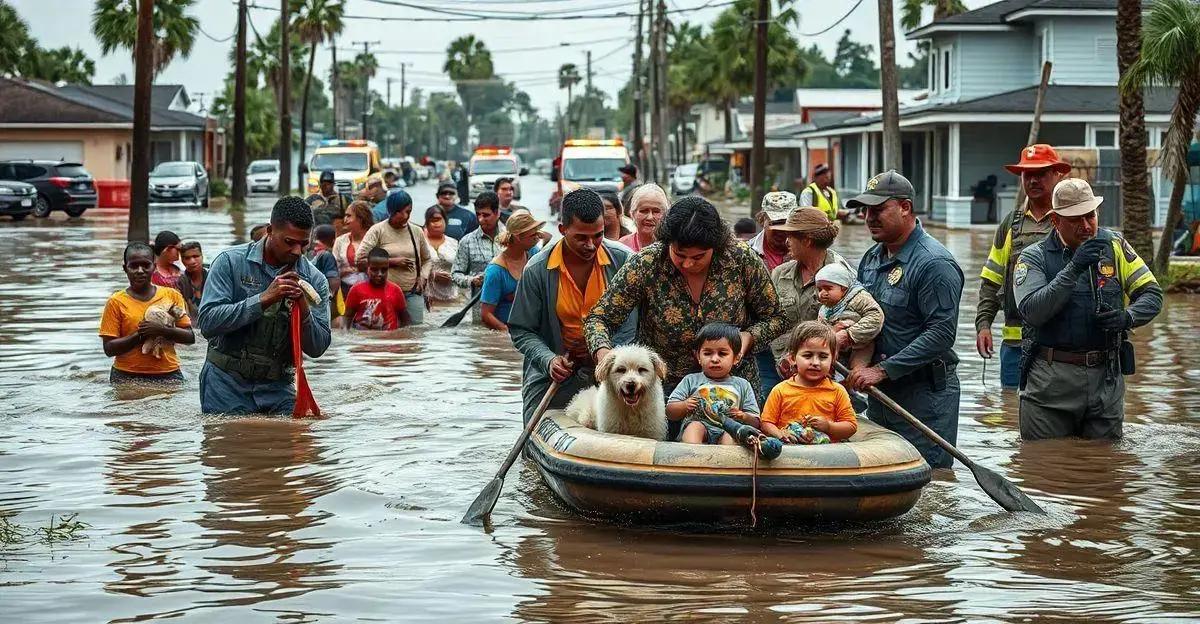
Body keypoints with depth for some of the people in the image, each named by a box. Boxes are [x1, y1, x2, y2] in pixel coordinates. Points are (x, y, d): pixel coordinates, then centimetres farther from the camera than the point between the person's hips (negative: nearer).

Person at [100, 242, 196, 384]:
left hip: (168, 374, 1)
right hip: (127, 377, -1)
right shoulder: (116, 302, 2)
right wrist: (140, 335, -13)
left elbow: (190, 337, 4)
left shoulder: (172, 295, 7)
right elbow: (109, 349, -2)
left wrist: (162, 330, -12)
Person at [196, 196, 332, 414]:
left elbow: (317, 348, -1)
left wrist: (304, 309, -19)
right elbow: (207, 322, -18)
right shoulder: (231, 262, -7)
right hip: (228, 383, -2)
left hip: (278, 388, 3)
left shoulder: (314, 280, 0)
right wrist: (263, 299, -24)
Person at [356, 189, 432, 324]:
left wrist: (423, 277, 3)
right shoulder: (377, 231, -1)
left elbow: (427, 260, 23)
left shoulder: (417, 231, 11)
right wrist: (392, 261, -10)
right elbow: (360, 258, -8)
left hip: (413, 293, 3)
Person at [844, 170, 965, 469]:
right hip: (879, 391, 8)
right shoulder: (872, 258, 12)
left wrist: (882, 370, -21)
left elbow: (941, 333, -22)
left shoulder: (934, 263, -16)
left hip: (923, 394, -8)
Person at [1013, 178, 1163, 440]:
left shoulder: (1113, 246, 7)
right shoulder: (1034, 258, -1)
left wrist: (1127, 317, -13)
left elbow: (1151, 294, 8)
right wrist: (1073, 269, -24)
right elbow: (1032, 312, -17)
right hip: (1050, 383, -2)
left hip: (1106, 380, 2)